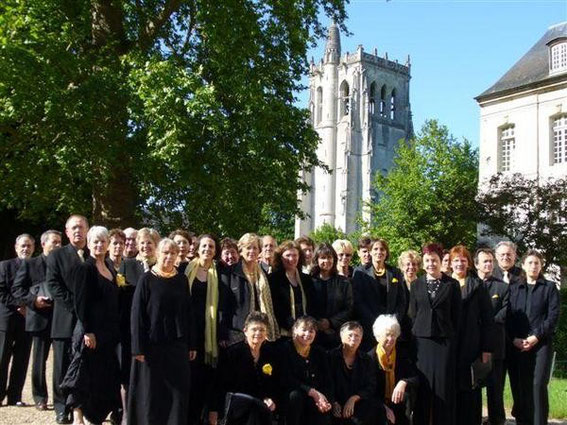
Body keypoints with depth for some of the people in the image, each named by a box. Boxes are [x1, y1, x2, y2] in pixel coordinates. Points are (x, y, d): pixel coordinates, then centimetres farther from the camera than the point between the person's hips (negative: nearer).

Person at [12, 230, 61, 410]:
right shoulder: (29, 264, 6)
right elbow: (17, 289, 2)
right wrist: (33, 299, -12)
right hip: (40, 317, -1)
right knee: (39, 360, 6)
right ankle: (40, 397, 15)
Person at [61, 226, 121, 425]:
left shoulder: (110, 270, 13)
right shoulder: (84, 268, -8)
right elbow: (80, 302, -14)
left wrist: (115, 332, 13)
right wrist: (87, 332, -19)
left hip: (108, 332, 8)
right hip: (90, 332, -8)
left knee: (104, 378, 10)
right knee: (85, 377, -2)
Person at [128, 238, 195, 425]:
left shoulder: (182, 280, 7)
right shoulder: (147, 279, -4)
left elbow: (187, 313, 10)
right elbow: (137, 314, -7)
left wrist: (190, 344, 6)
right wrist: (138, 347, -13)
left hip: (177, 344, 3)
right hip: (153, 344, -3)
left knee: (179, 390, 4)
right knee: (151, 391, 4)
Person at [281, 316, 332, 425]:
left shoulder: (320, 353, 7)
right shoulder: (285, 349, -7)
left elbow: (328, 383, 4)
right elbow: (287, 380, -17)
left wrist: (326, 401, -17)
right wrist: (312, 392, -24)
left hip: (314, 400, 2)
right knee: (295, 395, -34)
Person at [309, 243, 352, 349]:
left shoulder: (343, 283, 10)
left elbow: (348, 309, 5)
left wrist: (330, 322, -8)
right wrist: (315, 324, -11)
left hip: (336, 335, 1)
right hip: (314, 334, -1)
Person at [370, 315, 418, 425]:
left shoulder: (404, 353, 1)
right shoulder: (371, 357, -5)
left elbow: (416, 378, -7)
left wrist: (403, 383, -29)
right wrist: (383, 407, -21)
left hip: (398, 402, 2)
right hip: (378, 403, -2)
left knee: (408, 392, -27)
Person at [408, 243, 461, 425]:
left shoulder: (452, 284, 3)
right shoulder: (416, 285, 9)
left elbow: (457, 315, 3)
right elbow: (412, 313, 12)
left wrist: (453, 337, 0)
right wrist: (416, 334, 5)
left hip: (445, 341, -1)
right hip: (422, 340, 2)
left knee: (444, 384, 0)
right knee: (422, 384, 1)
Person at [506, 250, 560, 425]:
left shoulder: (550, 287, 8)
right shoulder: (514, 288, 14)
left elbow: (553, 316, -1)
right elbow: (508, 316, 8)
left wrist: (536, 336, -11)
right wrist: (514, 339, -7)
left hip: (541, 343, -2)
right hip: (517, 344, 2)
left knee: (538, 384, -11)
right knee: (519, 385, 0)